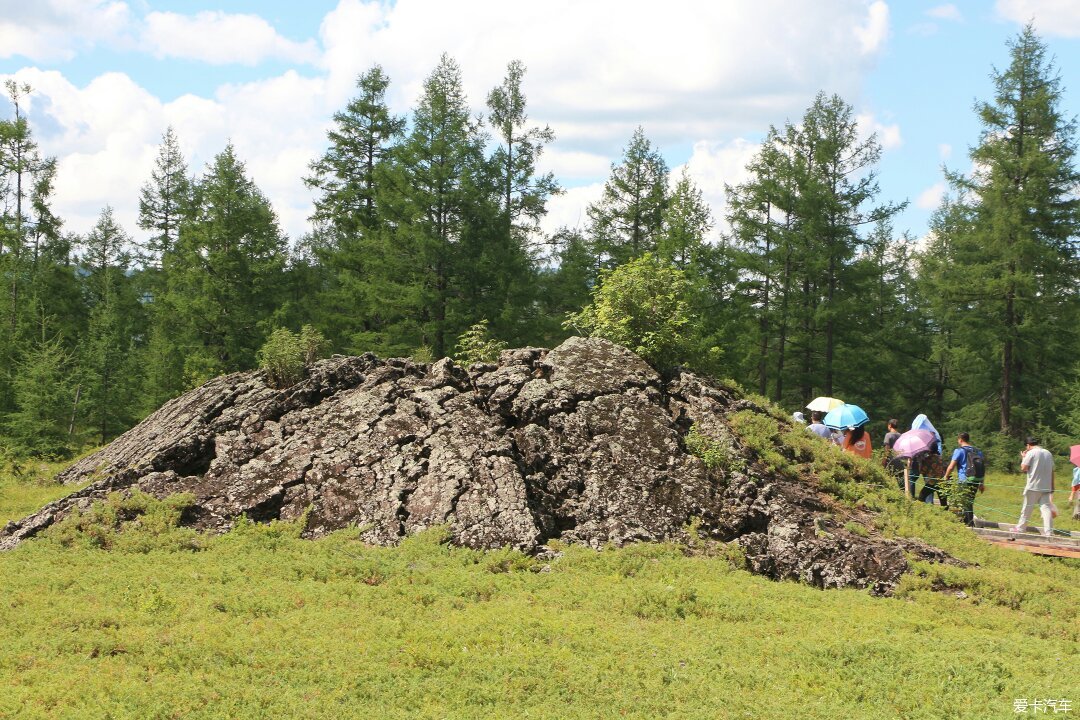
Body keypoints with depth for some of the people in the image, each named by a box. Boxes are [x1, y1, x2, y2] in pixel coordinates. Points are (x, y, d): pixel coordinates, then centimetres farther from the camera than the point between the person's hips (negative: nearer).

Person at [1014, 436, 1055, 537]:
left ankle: (1020, 528, 16)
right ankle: (1049, 531, -10)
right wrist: (1052, 489, 17)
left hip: (1033, 487, -5)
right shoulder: (1048, 453, 12)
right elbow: (1052, 472, 14)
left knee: (1027, 509, 6)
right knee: (1046, 508, -1)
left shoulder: (1031, 453, -8)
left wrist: (1023, 458, 7)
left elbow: (1024, 468, -11)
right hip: (1046, 487, 5)